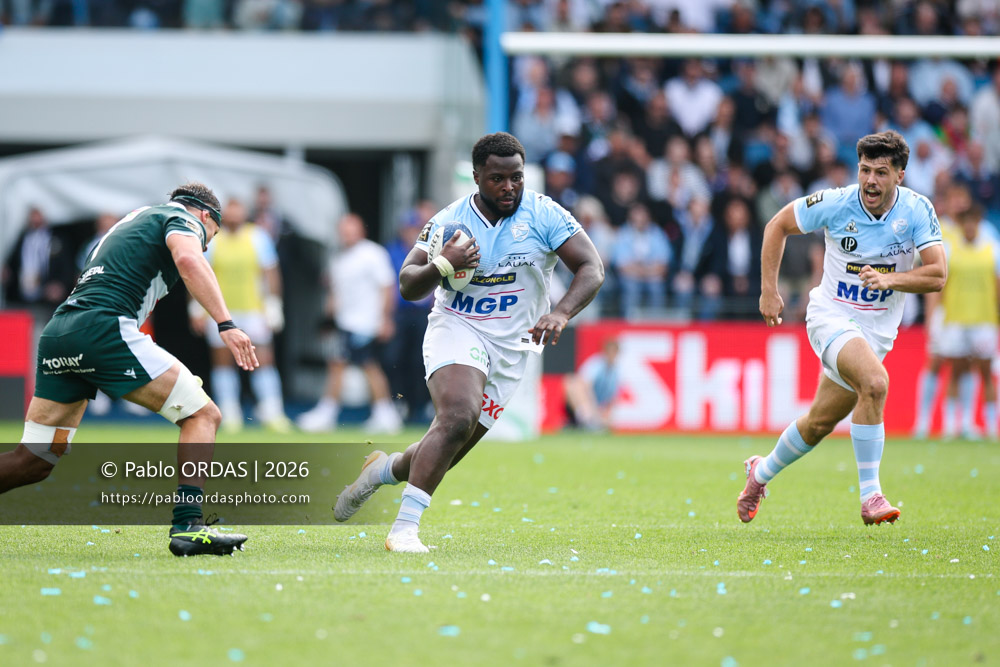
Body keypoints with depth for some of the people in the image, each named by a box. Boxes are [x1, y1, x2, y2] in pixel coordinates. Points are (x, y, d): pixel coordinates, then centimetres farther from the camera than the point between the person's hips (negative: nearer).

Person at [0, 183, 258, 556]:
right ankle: (187, 526, -17)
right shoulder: (184, 219, 9)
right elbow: (188, 260, -14)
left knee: (34, 462, 12)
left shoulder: (132, 220, 35)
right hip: (104, 327, -8)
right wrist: (226, 324, -21)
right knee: (202, 415, -3)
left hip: (55, 335, 8)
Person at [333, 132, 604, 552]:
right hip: (457, 329, -2)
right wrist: (442, 266, -22)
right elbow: (408, 288, -1)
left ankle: (386, 469, 34)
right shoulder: (449, 222, -3)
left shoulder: (544, 215, -7)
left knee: (447, 453, 1)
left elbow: (592, 269, -12)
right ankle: (404, 527, -27)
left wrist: (561, 313, -29)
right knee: (458, 417, -30)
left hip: (510, 348, 2)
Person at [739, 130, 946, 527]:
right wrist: (769, 290, -3)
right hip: (832, 316, -4)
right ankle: (870, 497, -26)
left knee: (820, 423, 14)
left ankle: (762, 473, 42)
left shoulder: (917, 211, -12)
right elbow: (777, 226, 0)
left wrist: (888, 279, -32)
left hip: (878, 329, 4)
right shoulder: (836, 204, -15)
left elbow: (937, 275, -17)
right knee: (875, 381, -32)